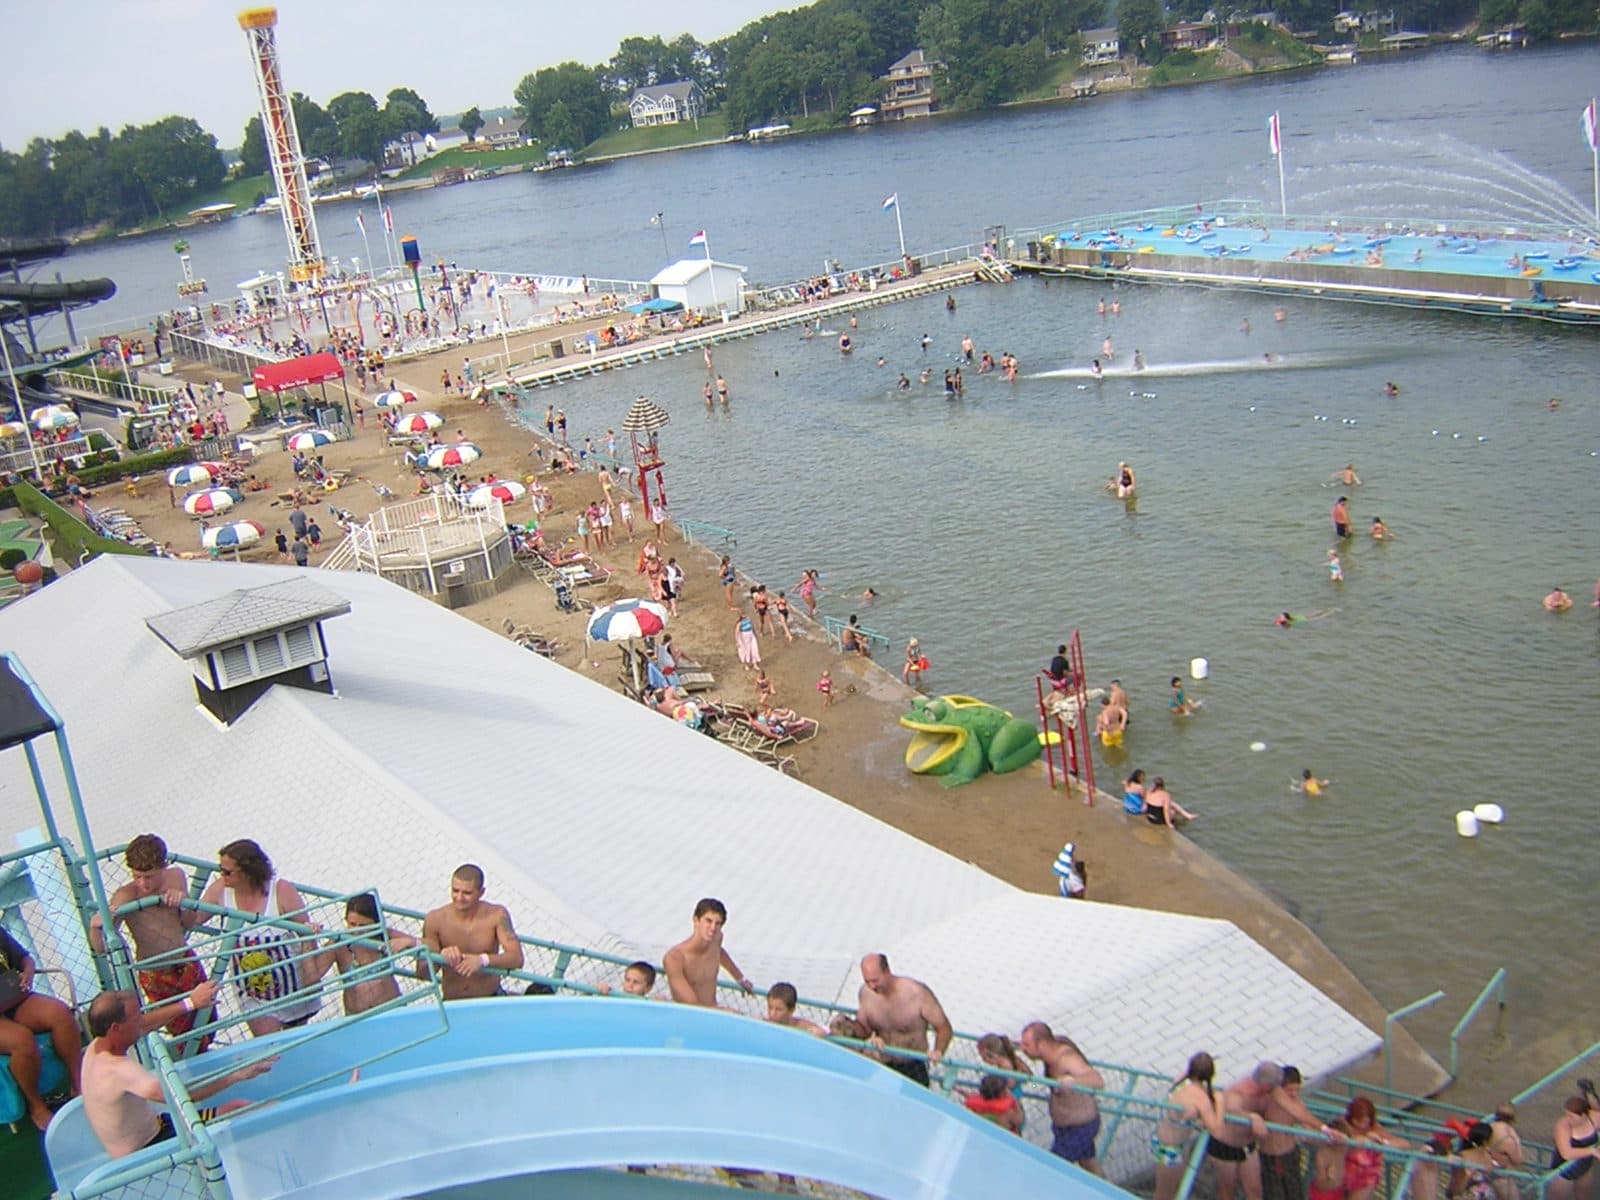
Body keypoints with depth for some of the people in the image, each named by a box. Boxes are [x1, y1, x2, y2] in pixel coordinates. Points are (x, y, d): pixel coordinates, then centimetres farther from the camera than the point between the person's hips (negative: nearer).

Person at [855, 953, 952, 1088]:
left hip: (913, 1068, -3)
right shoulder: (865, 992, -8)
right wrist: (871, 1038, -18)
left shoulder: (917, 992, -20)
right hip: (880, 1067, 3)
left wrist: (938, 1052, -32)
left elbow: (944, 1028, -13)